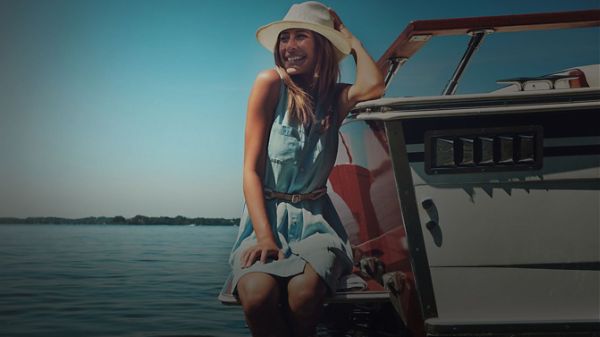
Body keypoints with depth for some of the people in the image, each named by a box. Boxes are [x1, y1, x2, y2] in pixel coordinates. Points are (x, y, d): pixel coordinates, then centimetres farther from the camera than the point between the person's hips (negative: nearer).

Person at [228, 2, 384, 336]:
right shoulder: (271, 83, -1)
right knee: (257, 296, -33)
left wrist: (348, 35, 0)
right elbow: (252, 169, -6)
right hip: (266, 217, -1)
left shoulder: (336, 98, 8)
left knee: (305, 292, -33)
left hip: (314, 219, 2)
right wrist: (265, 237, -18)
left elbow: (373, 87, -18)